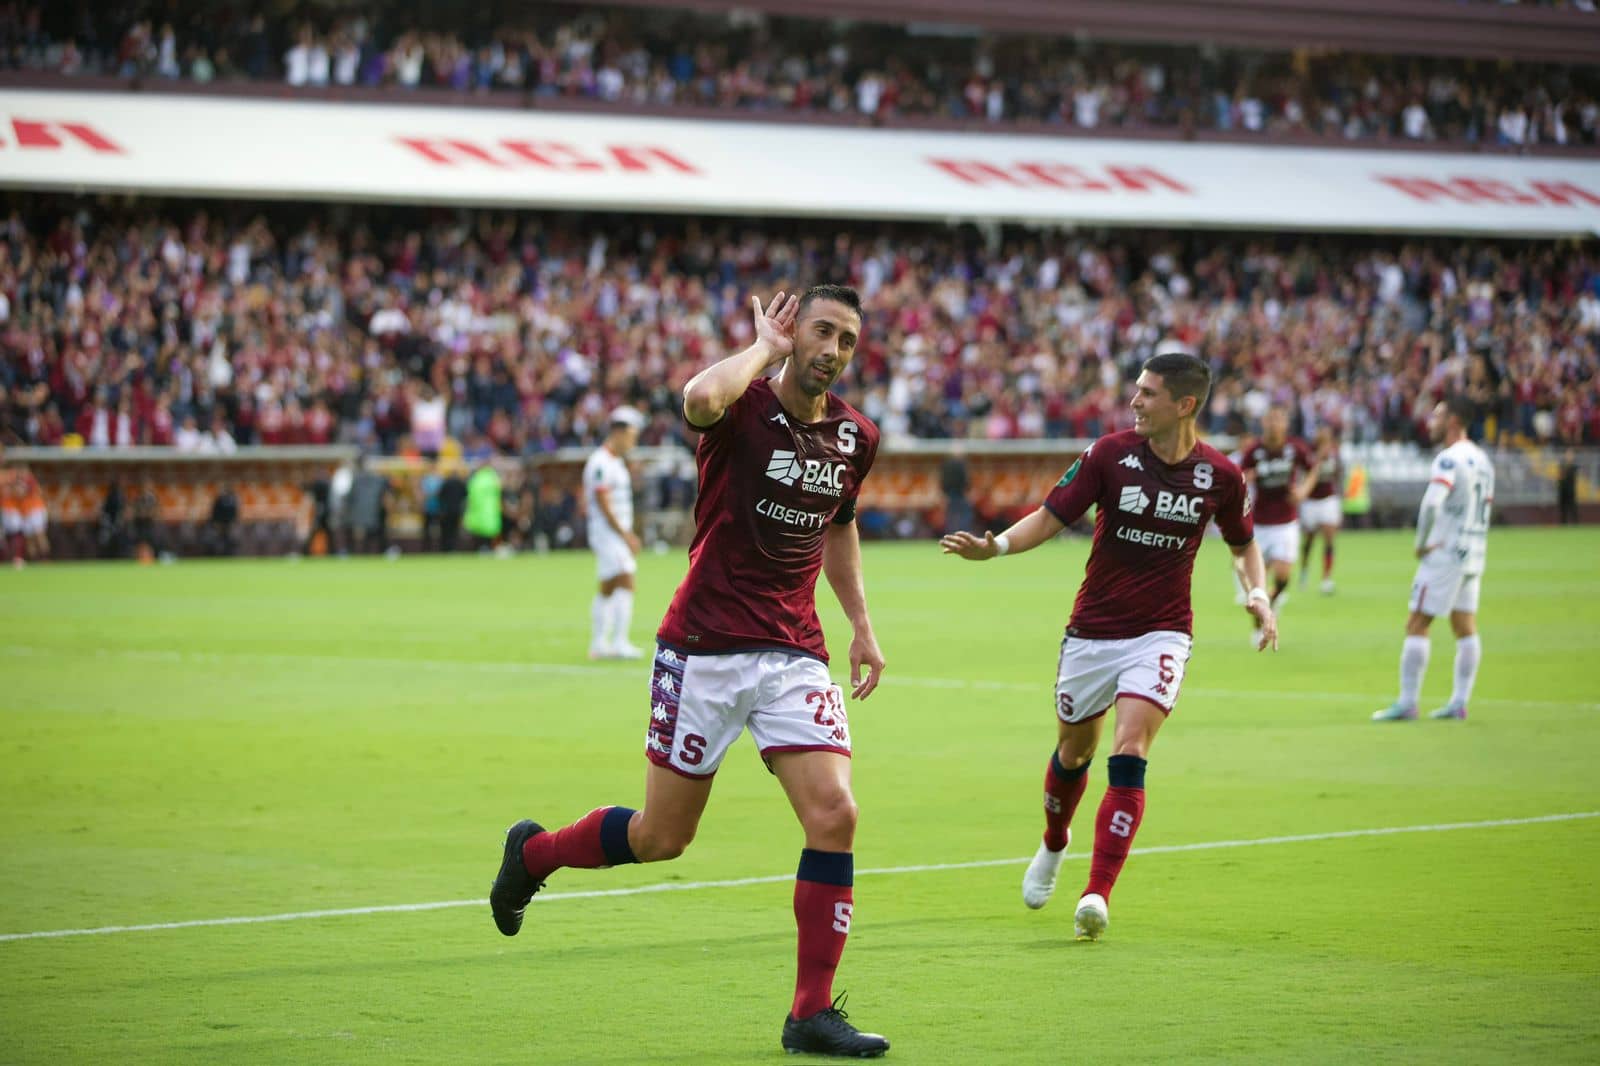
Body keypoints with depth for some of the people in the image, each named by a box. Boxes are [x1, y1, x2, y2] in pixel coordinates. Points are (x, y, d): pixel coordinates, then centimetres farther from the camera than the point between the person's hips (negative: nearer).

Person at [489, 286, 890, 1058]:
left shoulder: (856, 437, 6)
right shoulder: (743, 410, -13)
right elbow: (700, 396, -39)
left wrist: (861, 626, 20)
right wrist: (765, 348, -22)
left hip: (795, 656, 5)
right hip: (704, 648, -5)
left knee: (834, 816, -13)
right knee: (661, 838, 4)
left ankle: (811, 1015, -4)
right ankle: (533, 853, 35)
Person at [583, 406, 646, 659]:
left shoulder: (616, 462, 18)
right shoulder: (600, 464, -14)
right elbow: (604, 506, -18)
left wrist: (629, 535, 16)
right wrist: (626, 535, -17)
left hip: (619, 532, 10)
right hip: (607, 533, -10)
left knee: (608, 589, 12)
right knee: (625, 583, -17)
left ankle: (598, 643, 17)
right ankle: (619, 642, -21)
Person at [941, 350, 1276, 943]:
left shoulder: (1220, 476, -5)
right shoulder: (1111, 454, -9)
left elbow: (1243, 543, 13)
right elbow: (1051, 517, -8)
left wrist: (1259, 595, -4)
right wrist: (995, 546, -26)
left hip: (1161, 633, -1)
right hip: (1092, 629, 1)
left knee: (1129, 755, -18)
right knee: (1074, 751, 15)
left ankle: (1097, 895, -21)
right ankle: (1053, 845, 48)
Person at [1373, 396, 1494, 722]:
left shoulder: (1449, 460, -16)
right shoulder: (1482, 460, 13)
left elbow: (1431, 503, -29)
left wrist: (1422, 543, -16)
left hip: (1445, 552, -9)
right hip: (1474, 553, 9)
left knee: (1416, 625, -5)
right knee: (1465, 628, 9)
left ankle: (1407, 702, -5)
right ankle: (1460, 702, 10)